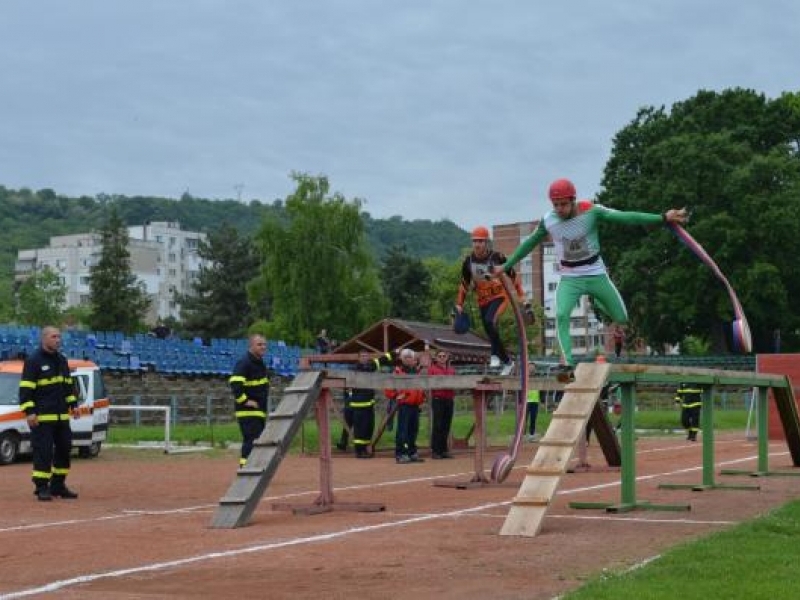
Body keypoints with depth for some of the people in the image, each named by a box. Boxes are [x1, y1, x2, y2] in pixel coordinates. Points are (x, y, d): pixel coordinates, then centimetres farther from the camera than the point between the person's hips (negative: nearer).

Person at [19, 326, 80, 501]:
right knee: (43, 451, -8)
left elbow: (69, 384, 24)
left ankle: (58, 485, 18)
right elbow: (26, 388, -12)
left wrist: (73, 405, 16)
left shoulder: (62, 360, 15)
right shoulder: (33, 361, -8)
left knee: (64, 449, 9)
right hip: (42, 416, -8)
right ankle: (41, 488, -2)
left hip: (62, 415, 8)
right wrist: (29, 412, -17)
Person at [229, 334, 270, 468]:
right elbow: (234, 383, -27)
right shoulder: (244, 363, -15)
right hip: (248, 411, -10)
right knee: (251, 441, -13)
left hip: (260, 411, 10)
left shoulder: (260, 363, 15)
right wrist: (244, 400, -22)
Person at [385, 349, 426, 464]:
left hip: (415, 405, 7)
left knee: (413, 430, 12)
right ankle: (400, 454, -6)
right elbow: (389, 389, -10)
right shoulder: (398, 371, -7)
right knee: (402, 430, -8)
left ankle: (412, 453, 19)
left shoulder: (417, 371, 16)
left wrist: (422, 396, 16)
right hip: (404, 405, -7)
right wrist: (396, 396, -12)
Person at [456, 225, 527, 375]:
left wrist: (522, 298, -7)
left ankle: (495, 355, -21)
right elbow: (464, 284, 10)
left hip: (500, 297, -5)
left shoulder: (497, 257, -16)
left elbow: (513, 277, -6)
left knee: (490, 322, -31)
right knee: (491, 334, 7)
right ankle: (507, 362, 25)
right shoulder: (468, 260, -3)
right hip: (482, 300, 5)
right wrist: (459, 304, 8)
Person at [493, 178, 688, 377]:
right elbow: (530, 243, 8)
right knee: (561, 315, -27)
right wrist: (506, 266, 15)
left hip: (597, 276, 0)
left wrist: (663, 218, -34)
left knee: (621, 319, 9)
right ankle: (568, 364, -26)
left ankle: (599, 302, 42)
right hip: (569, 279, 0)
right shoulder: (548, 220, -9)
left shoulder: (591, 211, -17)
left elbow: (626, 217, -24)